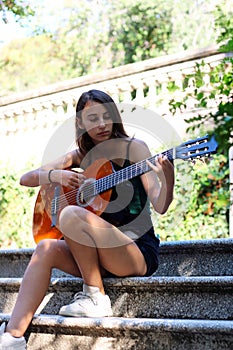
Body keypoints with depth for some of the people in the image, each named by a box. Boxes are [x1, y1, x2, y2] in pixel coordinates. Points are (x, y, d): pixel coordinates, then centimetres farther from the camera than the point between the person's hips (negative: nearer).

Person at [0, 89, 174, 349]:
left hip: (138, 253, -5)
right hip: (96, 255, 5)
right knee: (46, 248, -20)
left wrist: (168, 179, -33)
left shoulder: (133, 147, -2)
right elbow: (26, 179, 12)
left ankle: (96, 297, -14)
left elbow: (160, 206, -12)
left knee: (71, 214, -26)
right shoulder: (79, 156, 12)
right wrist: (56, 175, -8)